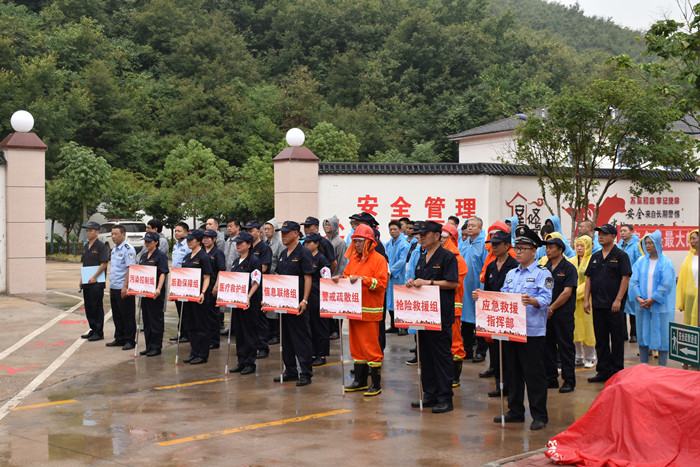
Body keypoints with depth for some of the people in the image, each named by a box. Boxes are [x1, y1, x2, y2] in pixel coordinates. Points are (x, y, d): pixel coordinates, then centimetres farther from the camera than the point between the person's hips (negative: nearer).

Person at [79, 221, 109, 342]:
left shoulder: (101, 246, -10)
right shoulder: (86, 246, 16)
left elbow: (104, 263, -16)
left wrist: (94, 277, -20)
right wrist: (81, 279, 15)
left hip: (97, 282, -8)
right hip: (87, 282, 8)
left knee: (97, 307, -4)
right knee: (88, 307, 12)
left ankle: (99, 333, 2)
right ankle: (93, 330, 22)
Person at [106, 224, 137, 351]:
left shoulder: (128, 249, -12)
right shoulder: (114, 249, 16)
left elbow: (130, 269, -18)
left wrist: (125, 287, -23)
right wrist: (111, 286, 19)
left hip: (124, 289, -9)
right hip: (114, 288, 9)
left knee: (127, 315, -2)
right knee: (117, 315, 13)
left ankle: (130, 340, 4)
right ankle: (119, 339, 22)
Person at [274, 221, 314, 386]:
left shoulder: (303, 253, -9)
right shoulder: (283, 255, 15)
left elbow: (308, 278, -14)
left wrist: (304, 301, -21)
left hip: (297, 304, -8)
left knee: (301, 338, -4)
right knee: (286, 338, 12)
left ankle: (306, 374, 1)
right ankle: (290, 371, 21)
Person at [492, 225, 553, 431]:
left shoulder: (543, 273, -3)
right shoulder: (511, 274, 18)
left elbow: (545, 300, -16)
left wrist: (531, 301, -35)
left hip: (532, 330, -7)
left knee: (534, 373, -3)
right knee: (513, 371, 12)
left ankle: (539, 415, 5)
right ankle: (515, 411, 21)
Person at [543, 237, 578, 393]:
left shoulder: (568, 268, -5)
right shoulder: (545, 268, 13)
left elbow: (567, 292, -12)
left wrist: (551, 308, -12)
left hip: (563, 314, -6)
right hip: (546, 314, 6)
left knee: (566, 347, -2)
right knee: (548, 346, 9)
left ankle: (569, 380, 3)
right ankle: (551, 378, 17)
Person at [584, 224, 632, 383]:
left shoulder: (621, 256, -4)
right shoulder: (595, 257, 13)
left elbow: (625, 278, -10)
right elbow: (589, 278, 13)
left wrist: (618, 300, -16)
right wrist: (586, 299, 3)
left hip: (614, 305, -6)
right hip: (598, 304, 6)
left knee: (617, 339, 1)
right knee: (600, 340, 9)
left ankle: (617, 371, 8)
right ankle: (603, 371, 16)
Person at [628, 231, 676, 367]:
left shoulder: (666, 262, -3)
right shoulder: (641, 262, 8)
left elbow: (666, 284, -10)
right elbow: (633, 281, 3)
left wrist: (652, 300, -14)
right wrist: (639, 298, -10)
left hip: (660, 306, -4)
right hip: (643, 305, 4)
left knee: (662, 335, -1)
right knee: (643, 335, 7)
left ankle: (662, 367, 6)